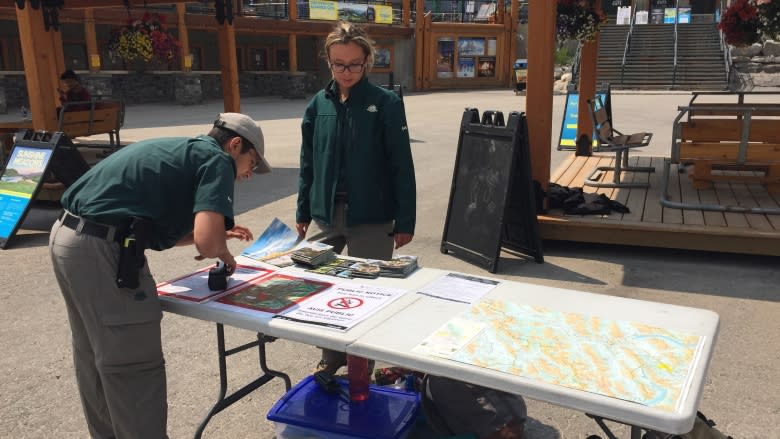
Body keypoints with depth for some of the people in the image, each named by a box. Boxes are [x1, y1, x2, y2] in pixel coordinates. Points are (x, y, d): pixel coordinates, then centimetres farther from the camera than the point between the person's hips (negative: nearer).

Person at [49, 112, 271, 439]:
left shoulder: (178, 149, 21)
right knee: (134, 367, 2)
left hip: (68, 236, 10)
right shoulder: (217, 160, -5)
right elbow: (207, 241, -20)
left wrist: (218, 233, 27)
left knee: (94, 356, 24)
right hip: (102, 250, -10)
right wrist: (222, 251, 3)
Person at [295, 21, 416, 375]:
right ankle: (333, 355, 32)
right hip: (327, 213, 4)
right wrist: (303, 212, 11)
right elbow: (308, 163, 10)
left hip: (371, 216, -4)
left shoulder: (386, 104, -7)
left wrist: (405, 221, -8)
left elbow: (401, 166, -7)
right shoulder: (318, 104, 4)